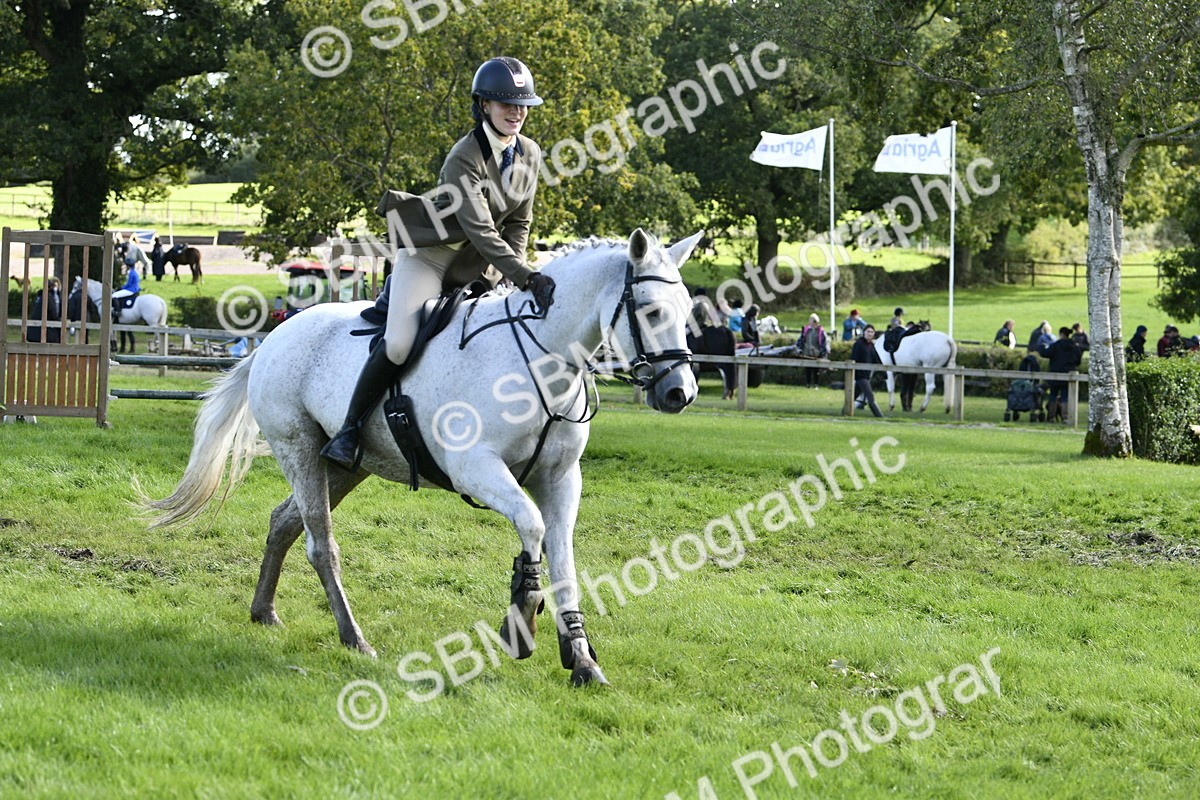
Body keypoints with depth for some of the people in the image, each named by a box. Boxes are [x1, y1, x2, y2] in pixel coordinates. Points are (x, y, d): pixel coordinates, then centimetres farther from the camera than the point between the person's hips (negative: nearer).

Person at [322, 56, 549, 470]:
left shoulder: (530, 155, 0)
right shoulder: (465, 158, -22)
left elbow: (518, 223, 7)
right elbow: (480, 230, -30)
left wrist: (516, 276, -8)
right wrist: (526, 278, -37)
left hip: (477, 268, 7)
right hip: (429, 254, -7)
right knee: (398, 344, -22)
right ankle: (348, 432, -13)